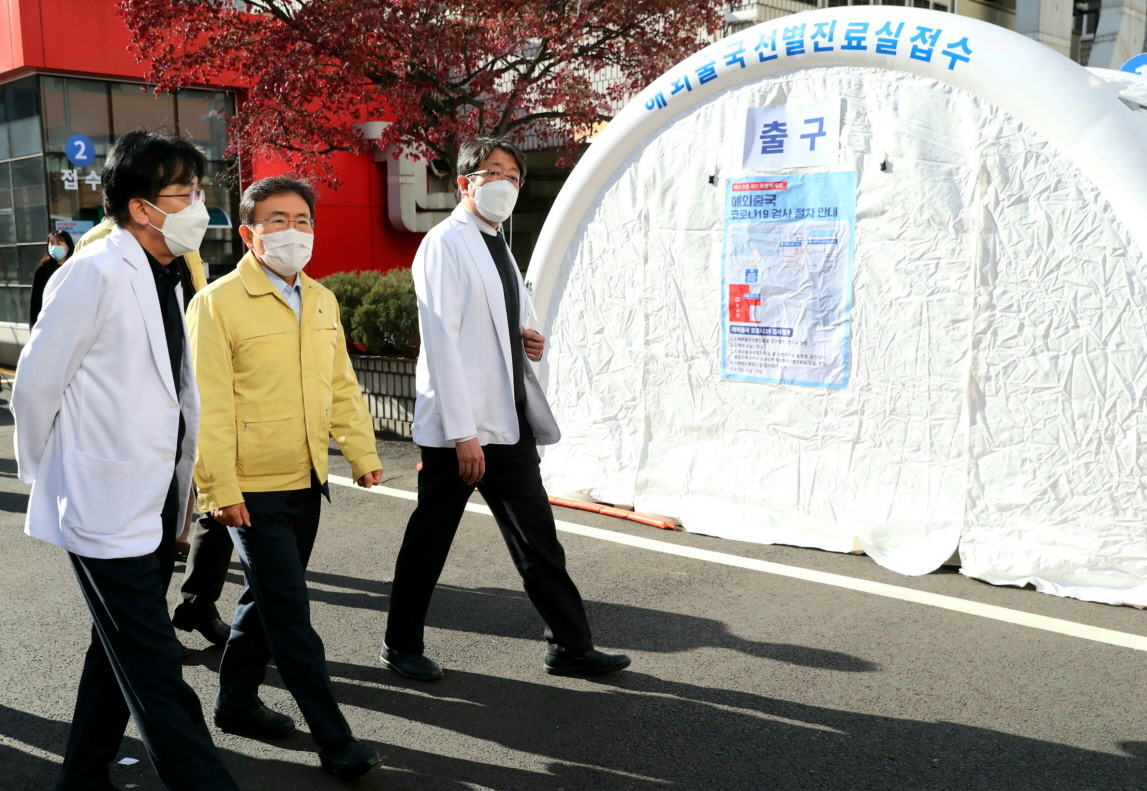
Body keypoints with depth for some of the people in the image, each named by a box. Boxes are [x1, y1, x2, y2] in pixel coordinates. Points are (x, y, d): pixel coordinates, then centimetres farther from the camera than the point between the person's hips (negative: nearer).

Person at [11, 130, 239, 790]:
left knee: (121, 655, 20)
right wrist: (51, 481, -1)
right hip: (108, 508, -9)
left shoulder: (167, 278, 10)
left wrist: (182, 480, 14)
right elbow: (35, 385, -11)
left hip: (157, 506, 9)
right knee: (157, 674, -3)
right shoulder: (95, 273, -15)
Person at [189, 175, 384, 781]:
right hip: (253, 489, -7)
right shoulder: (217, 303, -11)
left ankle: (236, 702, 38)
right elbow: (208, 404, -14)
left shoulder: (321, 301, 10)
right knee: (290, 616, -2)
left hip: (306, 482, 7)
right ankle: (333, 740, 7)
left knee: (267, 598, 20)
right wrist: (220, 487, -16)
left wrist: (362, 452, 9)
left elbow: (341, 385, 15)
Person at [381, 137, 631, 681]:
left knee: (537, 538, 9)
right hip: (459, 426, -8)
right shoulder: (446, 243, -9)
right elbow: (440, 340, -17)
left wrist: (524, 343, 4)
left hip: (510, 420, 8)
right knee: (429, 540, 6)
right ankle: (401, 646, 23)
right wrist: (462, 433, -21)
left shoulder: (497, 246, 18)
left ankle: (570, 646, 17)